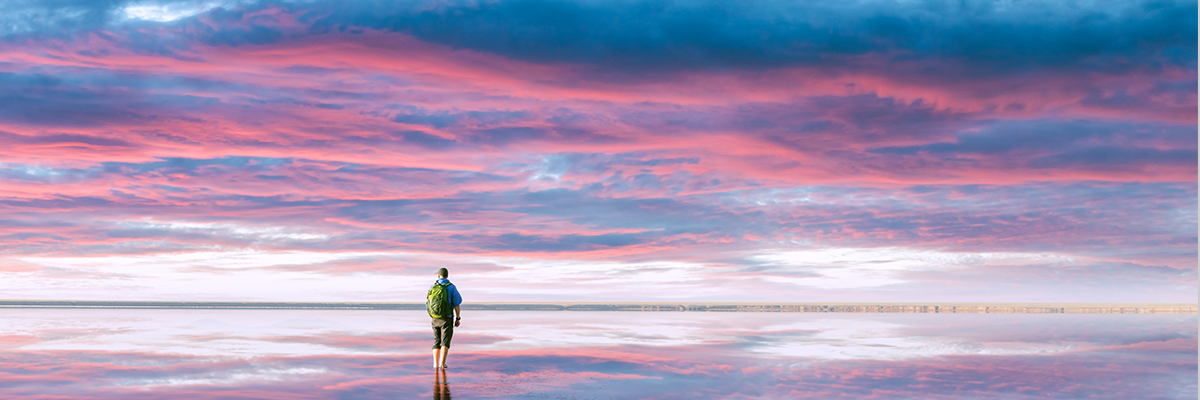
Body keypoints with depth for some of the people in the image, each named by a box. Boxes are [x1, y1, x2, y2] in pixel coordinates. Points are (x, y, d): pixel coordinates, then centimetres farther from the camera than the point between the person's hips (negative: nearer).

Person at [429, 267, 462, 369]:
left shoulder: (432, 287, 2)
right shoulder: (451, 287, -8)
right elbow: (457, 305, -9)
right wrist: (458, 319, 1)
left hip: (435, 319, 3)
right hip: (447, 318, -3)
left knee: (437, 341, 16)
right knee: (445, 342, -2)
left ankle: (436, 364, 10)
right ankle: (442, 364, -16)